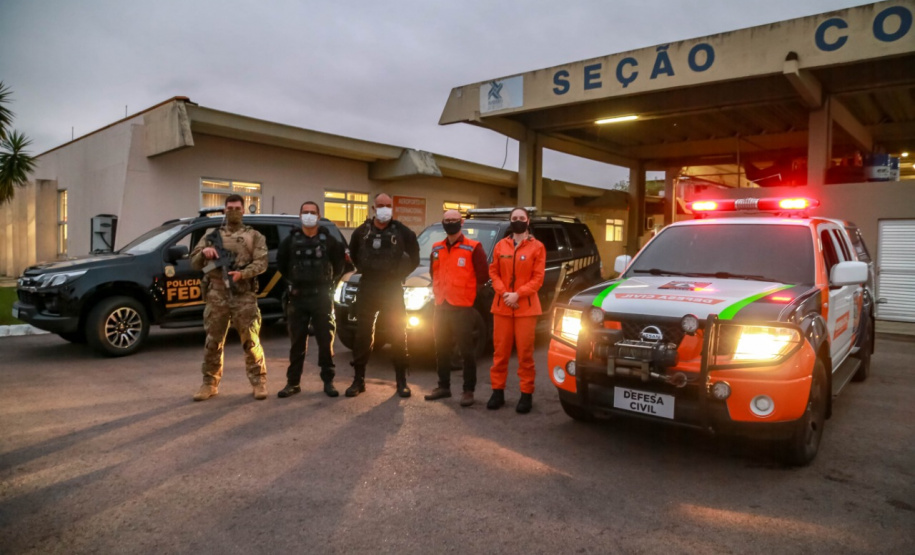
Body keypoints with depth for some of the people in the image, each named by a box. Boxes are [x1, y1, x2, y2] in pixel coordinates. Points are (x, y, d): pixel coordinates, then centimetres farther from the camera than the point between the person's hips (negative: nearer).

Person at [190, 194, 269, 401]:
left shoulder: (254, 236, 9)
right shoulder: (211, 235, 16)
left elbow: (261, 263, -2)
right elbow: (194, 263, 14)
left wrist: (242, 273, -19)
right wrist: (204, 252, -7)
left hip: (244, 296, -2)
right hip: (216, 296, 2)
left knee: (251, 341, -1)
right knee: (213, 341, 6)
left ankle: (258, 381, 8)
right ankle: (210, 383, 17)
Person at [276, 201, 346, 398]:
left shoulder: (328, 240, 2)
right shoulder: (291, 240, 5)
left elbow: (339, 262, 12)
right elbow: (281, 262, 18)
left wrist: (331, 280, 8)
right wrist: (292, 280, 15)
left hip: (322, 296, -1)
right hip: (297, 297, 1)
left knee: (325, 340, 2)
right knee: (297, 341, 6)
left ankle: (328, 381, 12)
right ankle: (293, 382, 14)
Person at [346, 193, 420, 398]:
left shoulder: (402, 232, -3)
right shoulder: (361, 232, 3)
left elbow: (414, 257, 8)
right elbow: (353, 254, 20)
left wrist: (400, 274, 2)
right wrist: (364, 270, 10)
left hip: (392, 288, -1)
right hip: (367, 287, 2)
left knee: (398, 335, 2)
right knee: (362, 334, 5)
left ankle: (401, 381, 13)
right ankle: (358, 380, 15)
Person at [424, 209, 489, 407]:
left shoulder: (473, 248, -7)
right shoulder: (436, 249, 11)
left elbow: (483, 275, -5)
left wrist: (466, 290, 2)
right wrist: (440, 291, 15)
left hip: (463, 307, -6)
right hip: (441, 305, 6)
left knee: (466, 350, 0)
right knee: (441, 349, 13)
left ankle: (468, 390, 9)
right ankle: (444, 386, 26)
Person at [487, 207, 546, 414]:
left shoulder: (537, 247, 1)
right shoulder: (501, 246, 9)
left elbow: (538, 278, -4)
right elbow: (494, 272, 8)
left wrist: (518, 294, -14)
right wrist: (503, 293, -9)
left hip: (526, 307, -2)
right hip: (502, 305, 3)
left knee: (525, 352, 0)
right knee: (500, 350, 7)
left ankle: (526, 394, 9)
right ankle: (498, 391, 17)